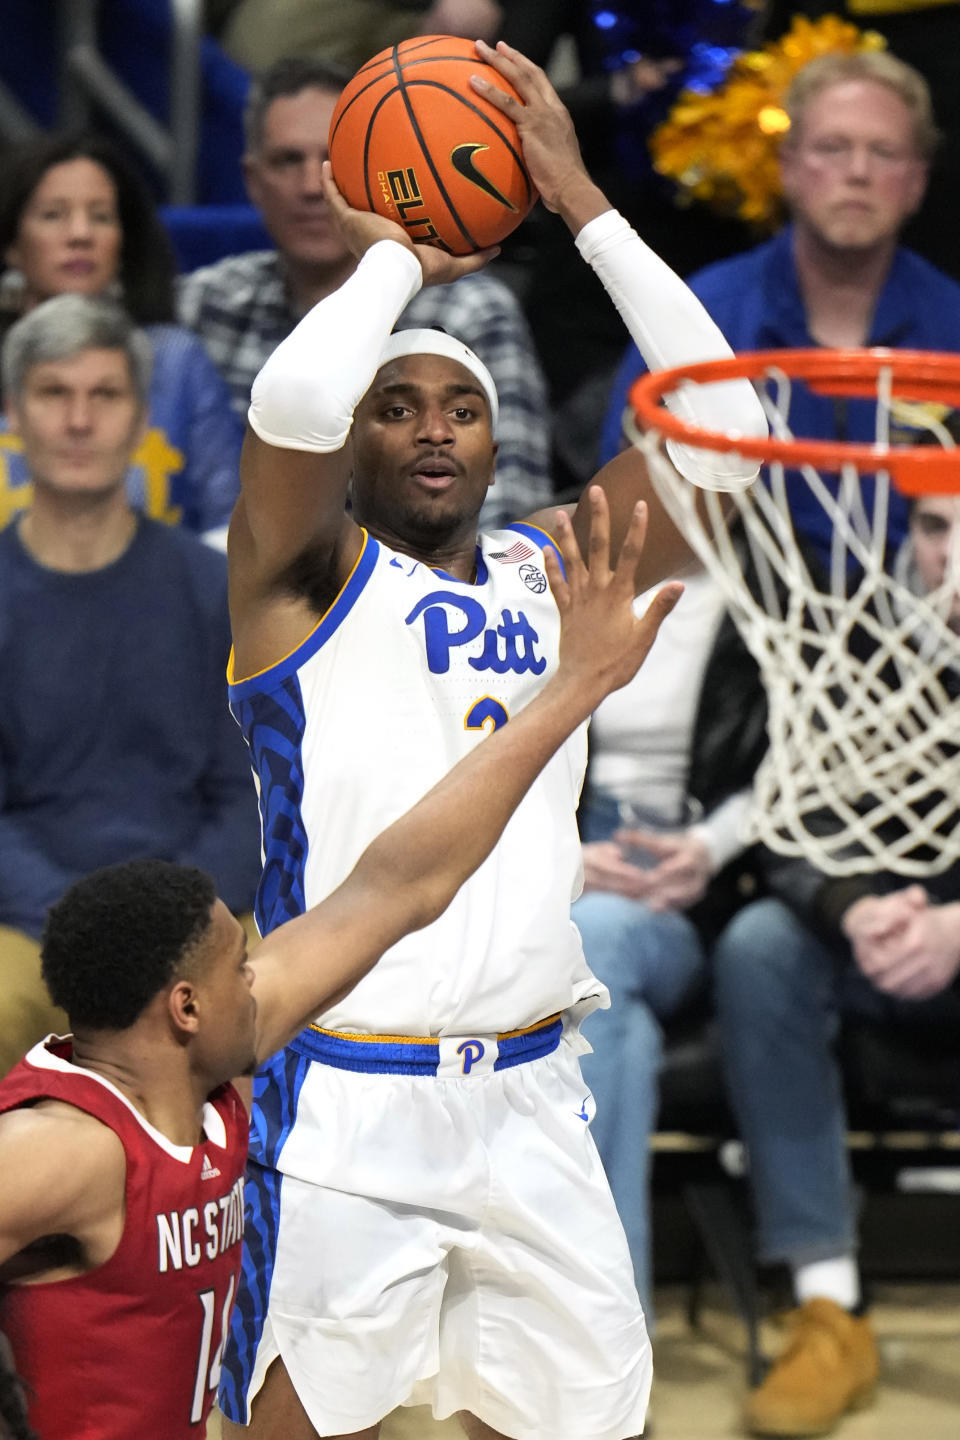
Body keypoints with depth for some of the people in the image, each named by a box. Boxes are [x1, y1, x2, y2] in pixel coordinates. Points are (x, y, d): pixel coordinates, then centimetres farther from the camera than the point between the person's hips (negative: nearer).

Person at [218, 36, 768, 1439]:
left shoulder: (548, 573, 13)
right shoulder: (307, 572, -1)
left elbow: (718, 427, 4)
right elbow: (292, 398, -22)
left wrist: (584, 204, 2)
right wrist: (394, 260, -3)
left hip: (529, 1098, 5)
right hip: (345, 1103, -5)